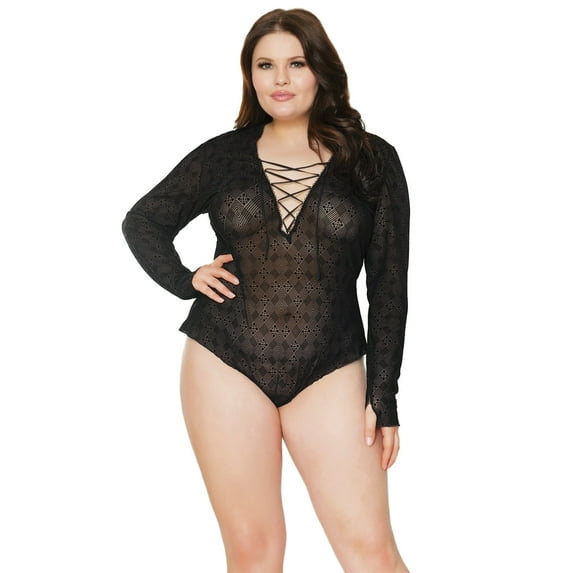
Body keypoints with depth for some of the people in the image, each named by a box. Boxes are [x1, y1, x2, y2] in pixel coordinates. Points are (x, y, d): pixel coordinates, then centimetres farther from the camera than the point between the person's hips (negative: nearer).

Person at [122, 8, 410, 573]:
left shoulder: (372, 160, 3)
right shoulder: (223, 155, 7)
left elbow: (388, 284, 3)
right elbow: (142, 220, 19)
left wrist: (383, 395, -2)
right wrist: (183, 279, 1)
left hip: (330, 372, -1)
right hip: (225, 363, 1)